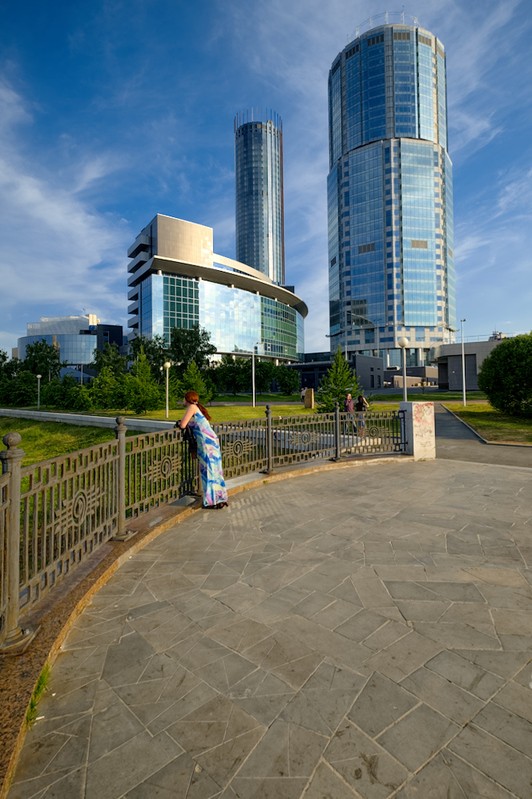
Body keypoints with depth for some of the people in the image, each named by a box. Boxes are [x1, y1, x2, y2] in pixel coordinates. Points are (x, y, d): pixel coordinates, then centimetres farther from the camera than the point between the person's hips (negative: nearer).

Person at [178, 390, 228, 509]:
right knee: (215, 470, 12)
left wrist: (180, 423, 12)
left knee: (208, 470, -3)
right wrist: (183, 422, 14)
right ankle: (220, 499, 19)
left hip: (206, 442, -9)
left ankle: (213, 501, 3)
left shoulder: (192, 407, -4)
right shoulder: (197, 408, 21)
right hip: (212, 440, 9)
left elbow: (183, 426, -8)